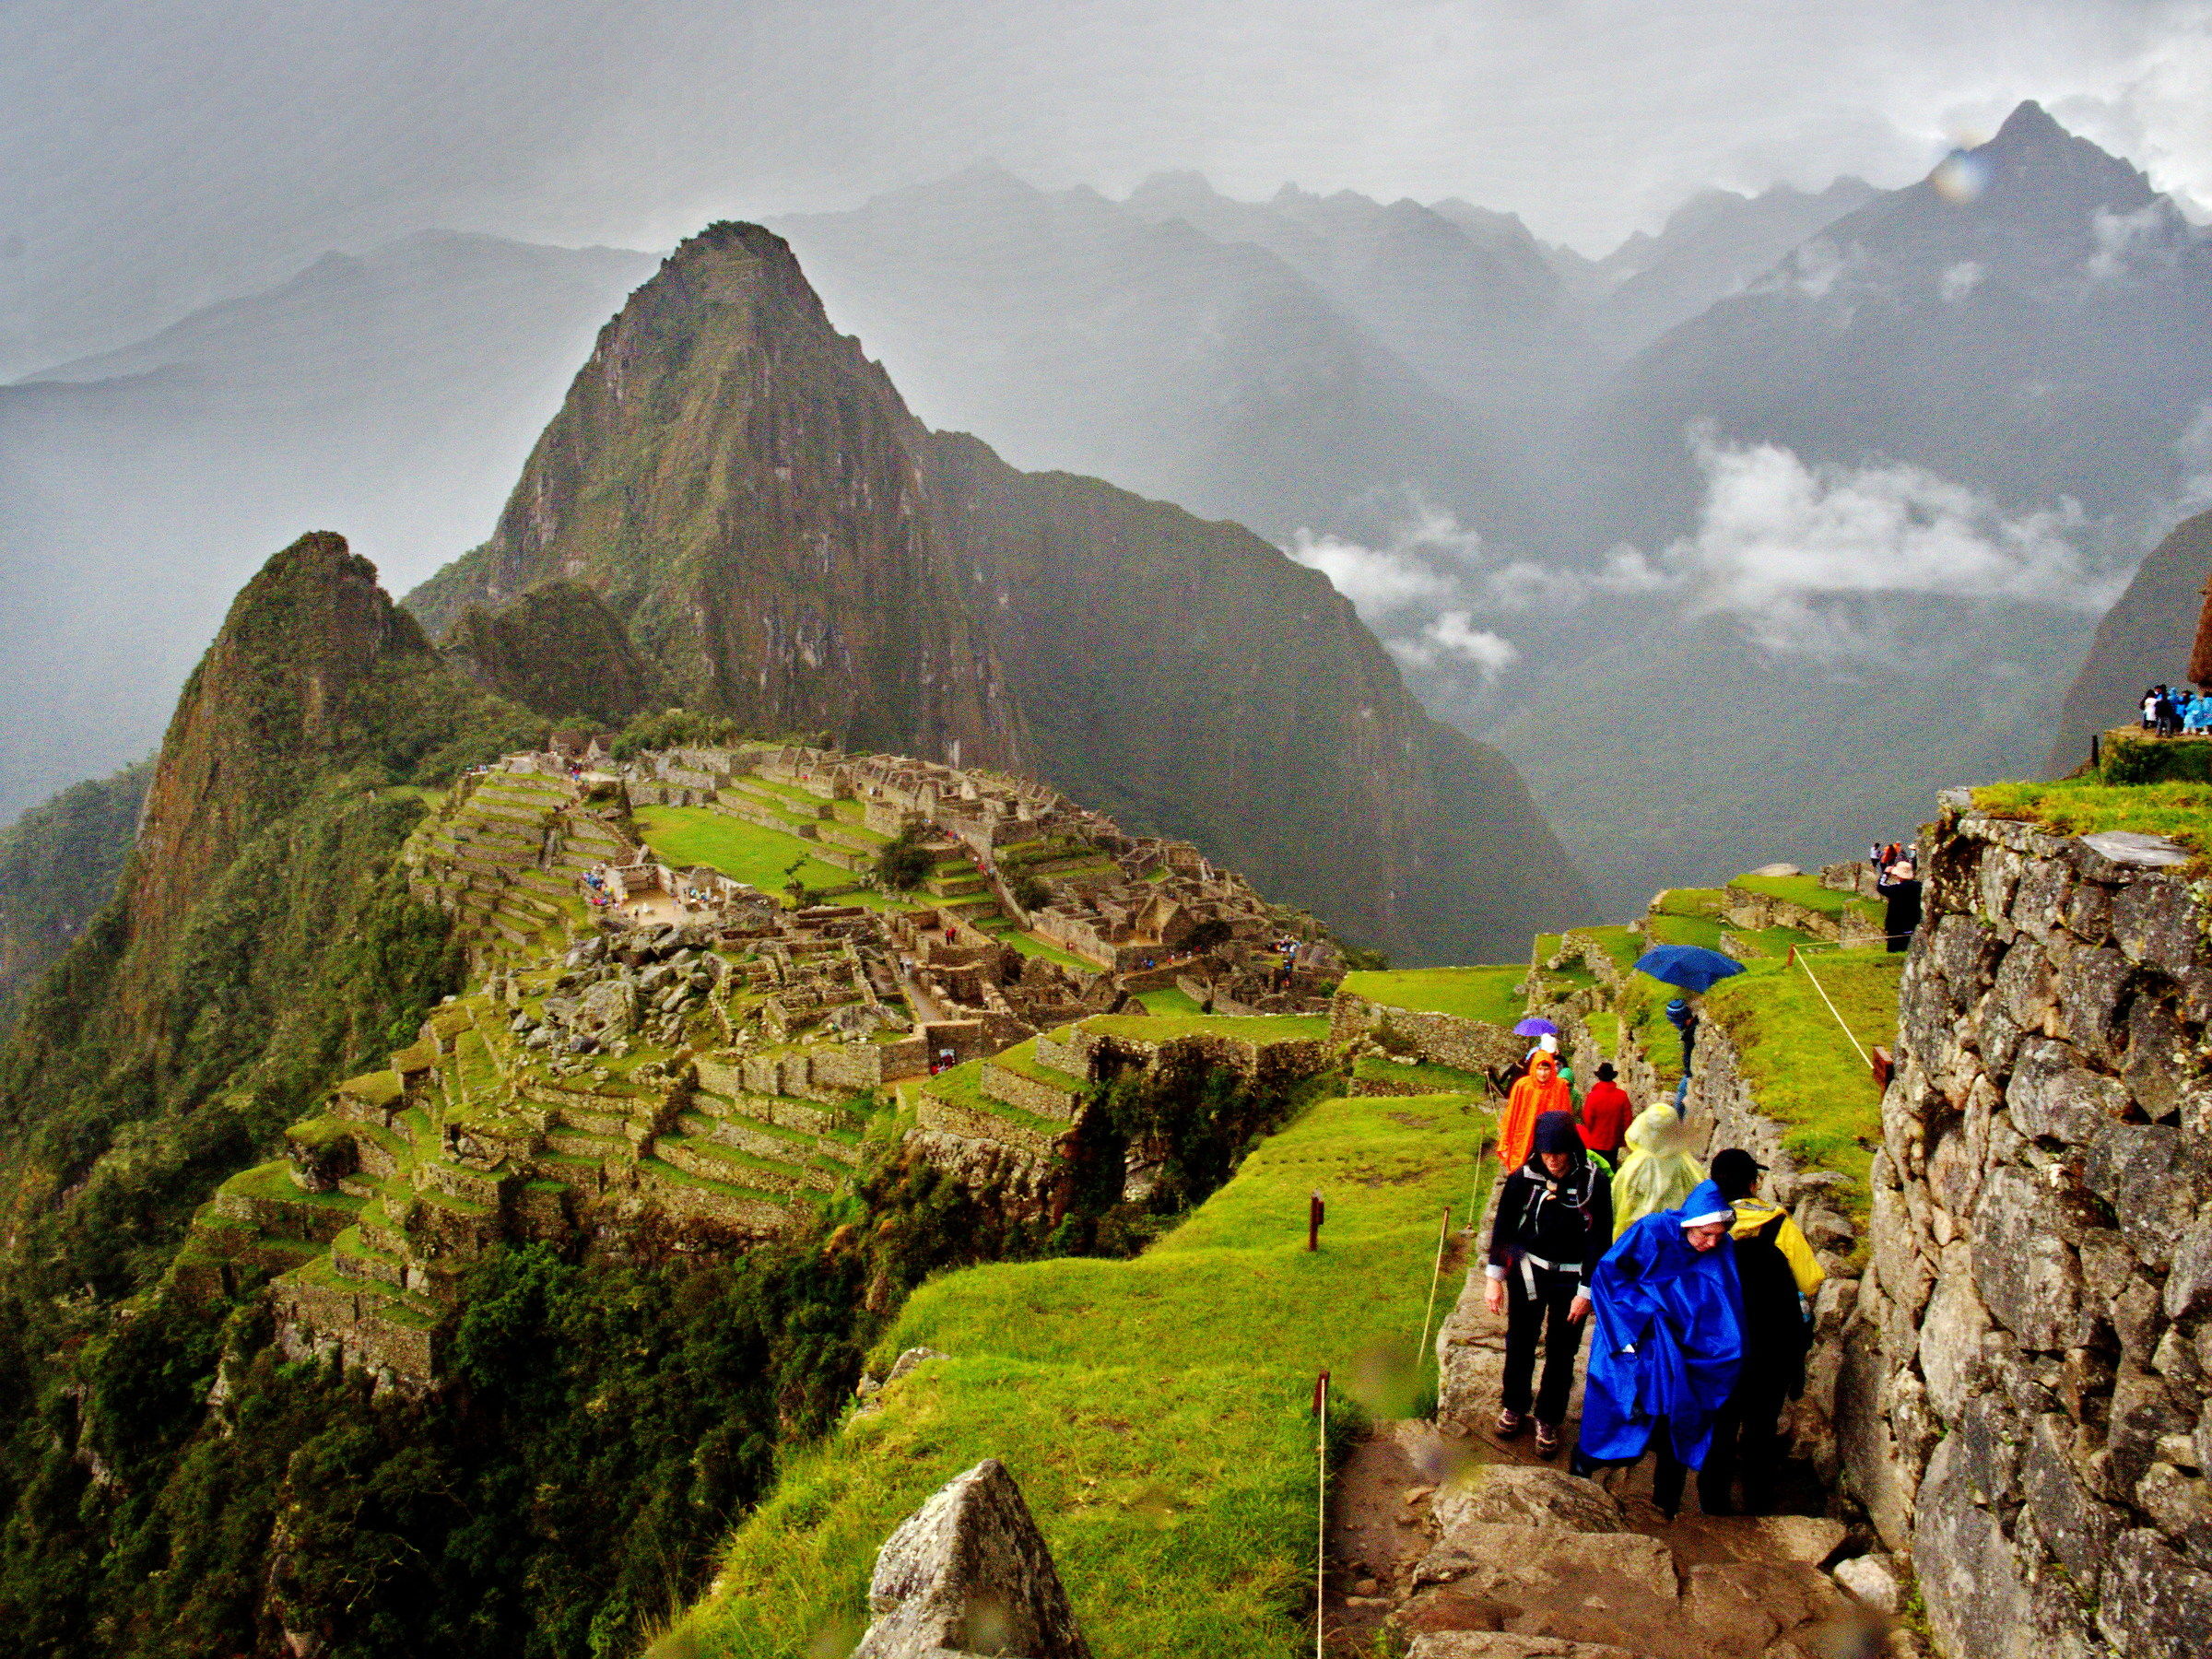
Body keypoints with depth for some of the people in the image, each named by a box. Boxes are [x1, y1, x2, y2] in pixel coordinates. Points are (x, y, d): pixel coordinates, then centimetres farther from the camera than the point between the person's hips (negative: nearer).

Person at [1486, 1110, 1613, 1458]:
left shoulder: (1593, 1182, -16)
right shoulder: (1524, 1178, -12)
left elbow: (1600, 1239, -9)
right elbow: (1503, 1227, -3)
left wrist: (1586, 1291, -9)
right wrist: (1495, 1278, -3)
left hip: (1570, 1279, -1)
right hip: (1527, 1273, 1)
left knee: (1561, 1353, 10)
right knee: (1520, 1344, 17)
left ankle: (1548, 1421, 28)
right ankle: (1514, 1405, 39)